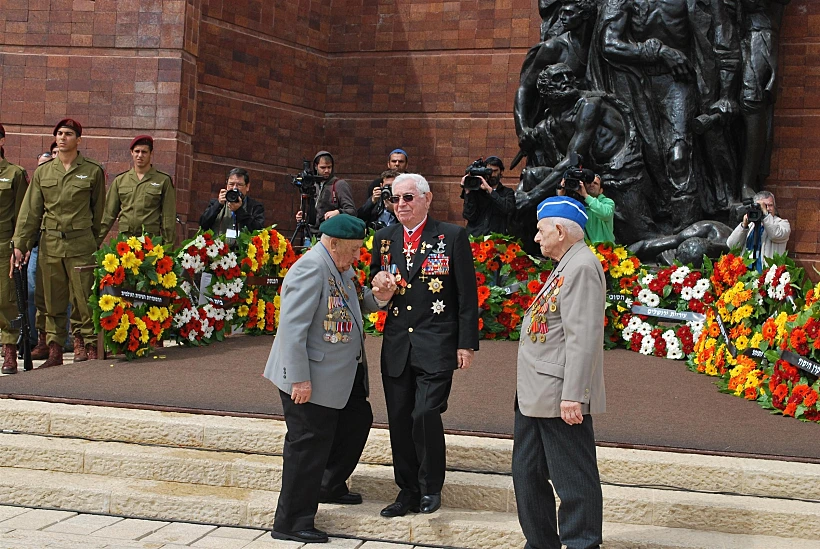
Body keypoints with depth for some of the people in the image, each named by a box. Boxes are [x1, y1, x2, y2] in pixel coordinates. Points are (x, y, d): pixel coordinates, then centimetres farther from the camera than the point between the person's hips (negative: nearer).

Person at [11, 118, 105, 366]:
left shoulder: (93, 171, 3)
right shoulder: (43, 172, 11)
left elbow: (99, 213, 8)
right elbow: (30, 211, 9)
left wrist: (95, 243, 7)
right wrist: (19, 244, 1)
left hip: (80, 244, -3)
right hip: (49, 244, 3)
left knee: (83, 299, -4)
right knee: (53, 301, 7)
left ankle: (89, 346, 4)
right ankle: (54, 351, 13)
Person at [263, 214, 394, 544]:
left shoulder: (342, 268, 9)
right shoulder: (311, 269, -21)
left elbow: (355, 304, 18)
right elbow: (292, 328, -25)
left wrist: (377, 297, -4)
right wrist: (299, 379, -27)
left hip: (342, 375, 10)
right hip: (310, 379, -10)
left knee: (357, 421, 22)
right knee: (308, 447, -3)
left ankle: (330, 487, 42)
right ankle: (291, 523, 9)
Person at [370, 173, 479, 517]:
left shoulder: (453, 237, -3)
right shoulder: (384, 239, 11)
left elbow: (467, 295, -3)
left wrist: (467, 344, -7)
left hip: (436, 346, -5)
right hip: (396, 344, 5)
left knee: (426, 415, -14)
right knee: (399, 419, 8)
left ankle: (431, 488, 8)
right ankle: (407, 490, 22)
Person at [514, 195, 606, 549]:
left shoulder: (582, 267, -16)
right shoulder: (564, 267, 16)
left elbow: (584, 337, -23)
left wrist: (572, 395, -25)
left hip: (559, 397, -11)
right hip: (535, 396, 11)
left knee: (574, 480, -1)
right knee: (527, 473, 17)